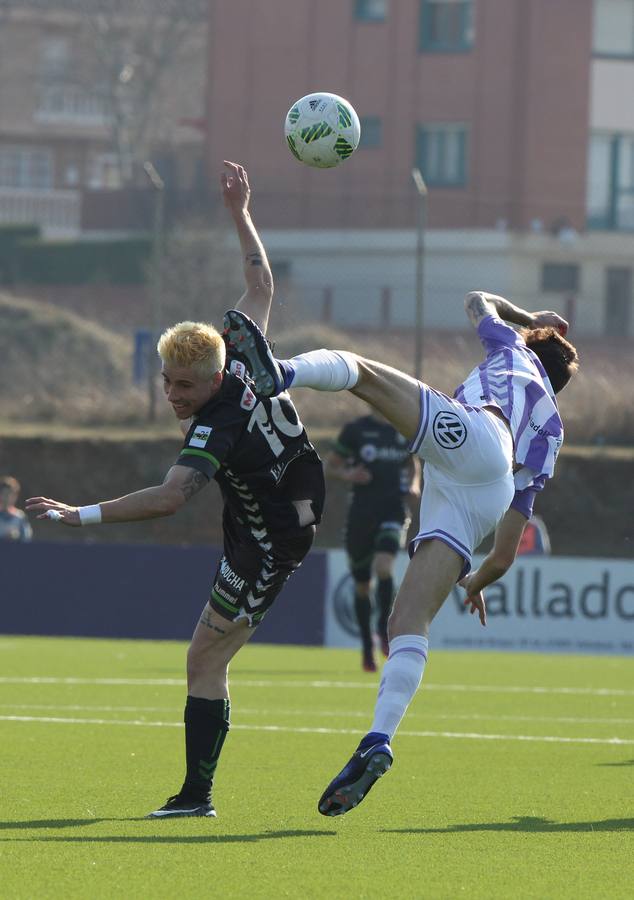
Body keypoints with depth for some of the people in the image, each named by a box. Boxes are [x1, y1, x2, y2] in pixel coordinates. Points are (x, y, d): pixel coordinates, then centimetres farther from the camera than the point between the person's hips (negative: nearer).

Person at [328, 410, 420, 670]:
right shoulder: (355, 430, -2)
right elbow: (330, 466, 5)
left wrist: (414, 486, 3)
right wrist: (347, 475, -16)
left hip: (393, 511, 0)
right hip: (361, 511, 0)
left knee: (383, 567, -26)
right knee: (362, 585, 7)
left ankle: (384, 629, -9)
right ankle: (367, 647, 22)